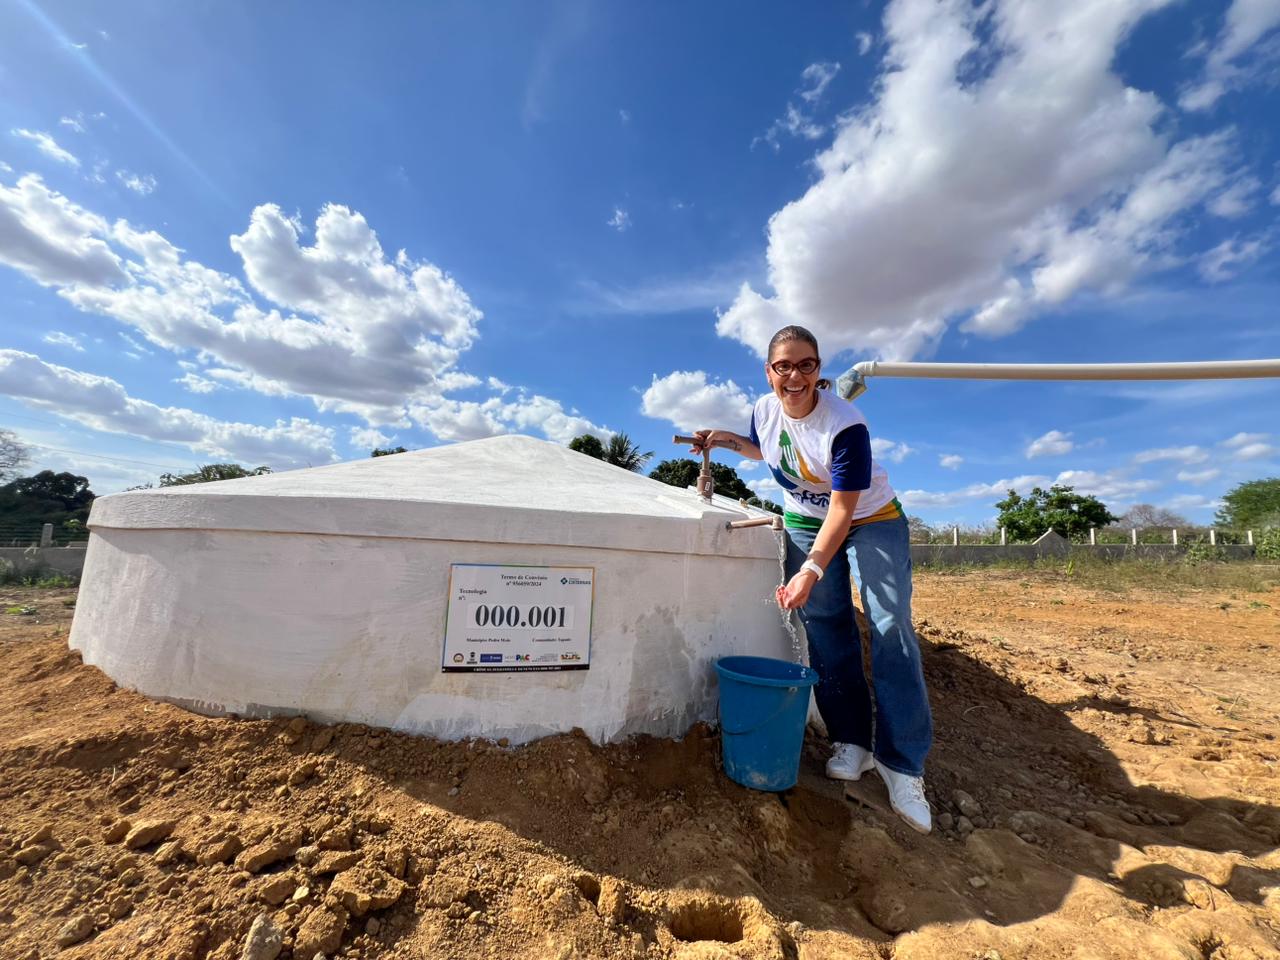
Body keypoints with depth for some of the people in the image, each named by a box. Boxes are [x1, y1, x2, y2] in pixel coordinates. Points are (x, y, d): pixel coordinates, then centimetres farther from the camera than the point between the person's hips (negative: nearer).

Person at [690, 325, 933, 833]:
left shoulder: (845, 425, -29)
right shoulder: (765, 409, -10)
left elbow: (843, 510, -29)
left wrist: (811, 569, -38)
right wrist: (728, 441, -3)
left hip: (871, 520, -4)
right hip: (805, 521, 5)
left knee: (890, 628, -11)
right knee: (824, 628, 2)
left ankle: (901, 762, 0)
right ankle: (852, 742, 15)